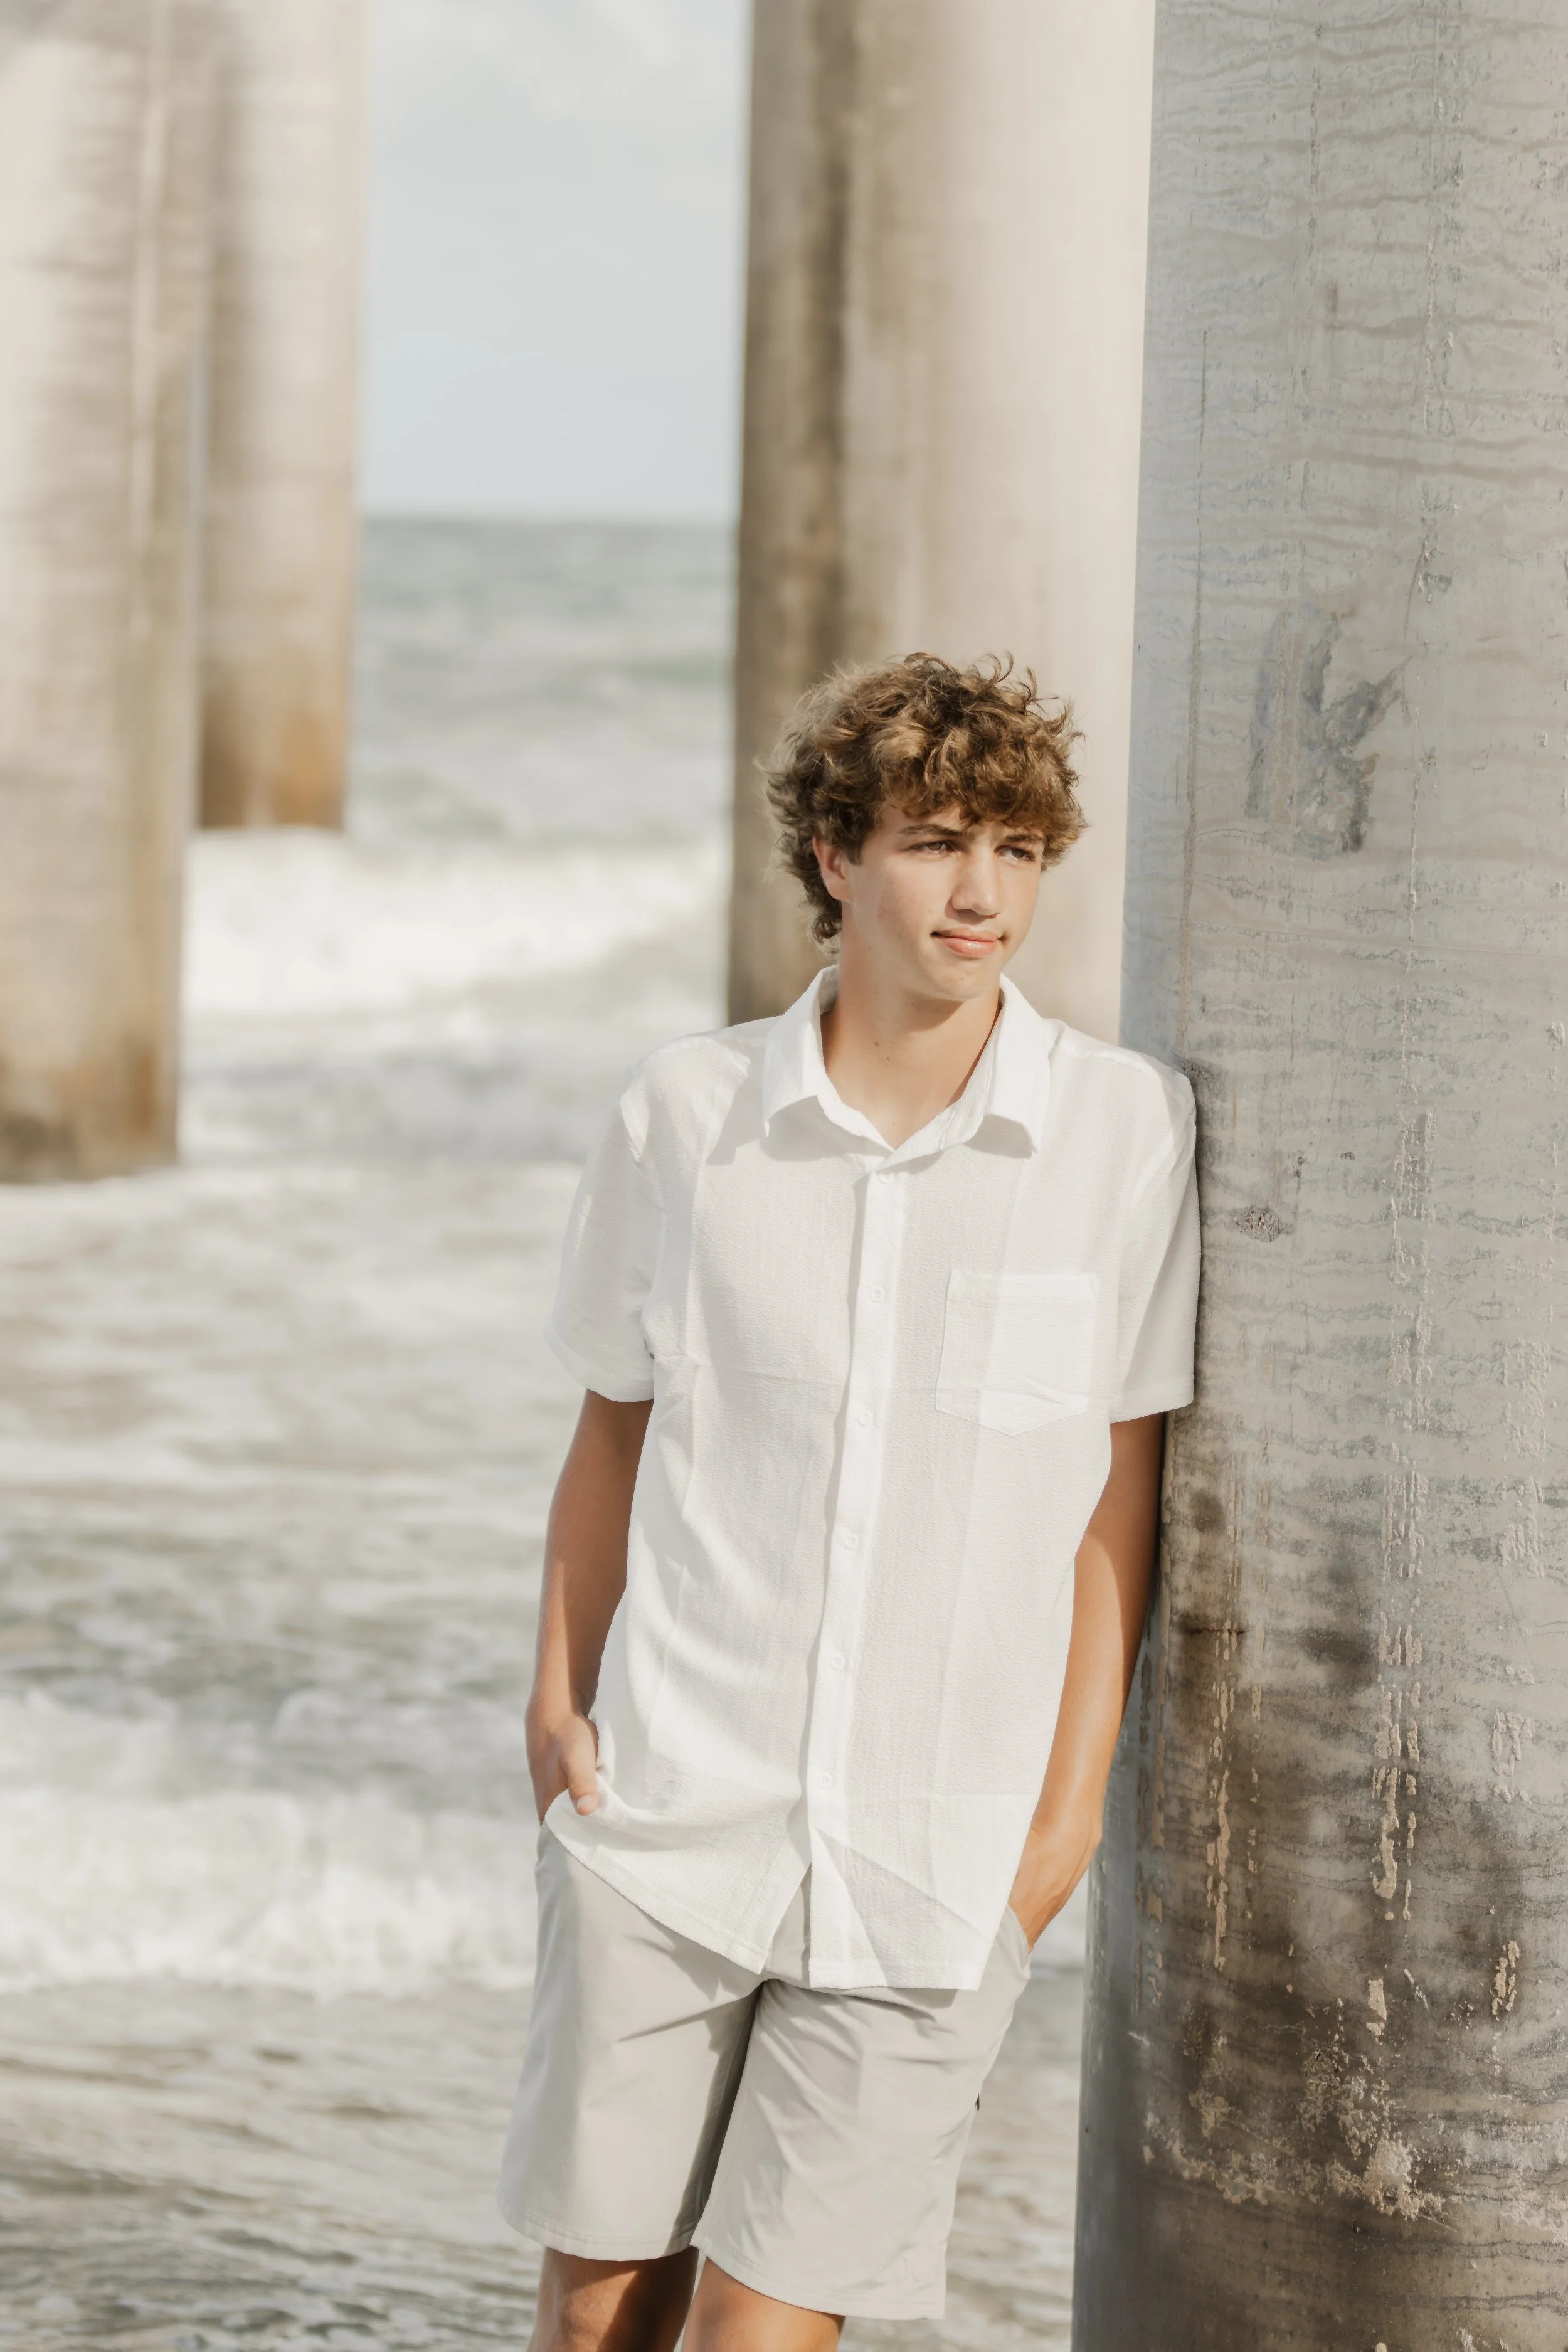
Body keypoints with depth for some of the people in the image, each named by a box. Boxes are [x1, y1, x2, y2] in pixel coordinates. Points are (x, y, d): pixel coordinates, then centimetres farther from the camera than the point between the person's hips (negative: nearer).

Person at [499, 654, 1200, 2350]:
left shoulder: (1128, 1130, -3)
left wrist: (1071, 1806, -1)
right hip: (668, 1810, 2)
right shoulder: (687, 1111, 2)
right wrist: (559, 1696, 3)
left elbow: (1117, 1498, 2)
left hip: (936, 1856, -1)